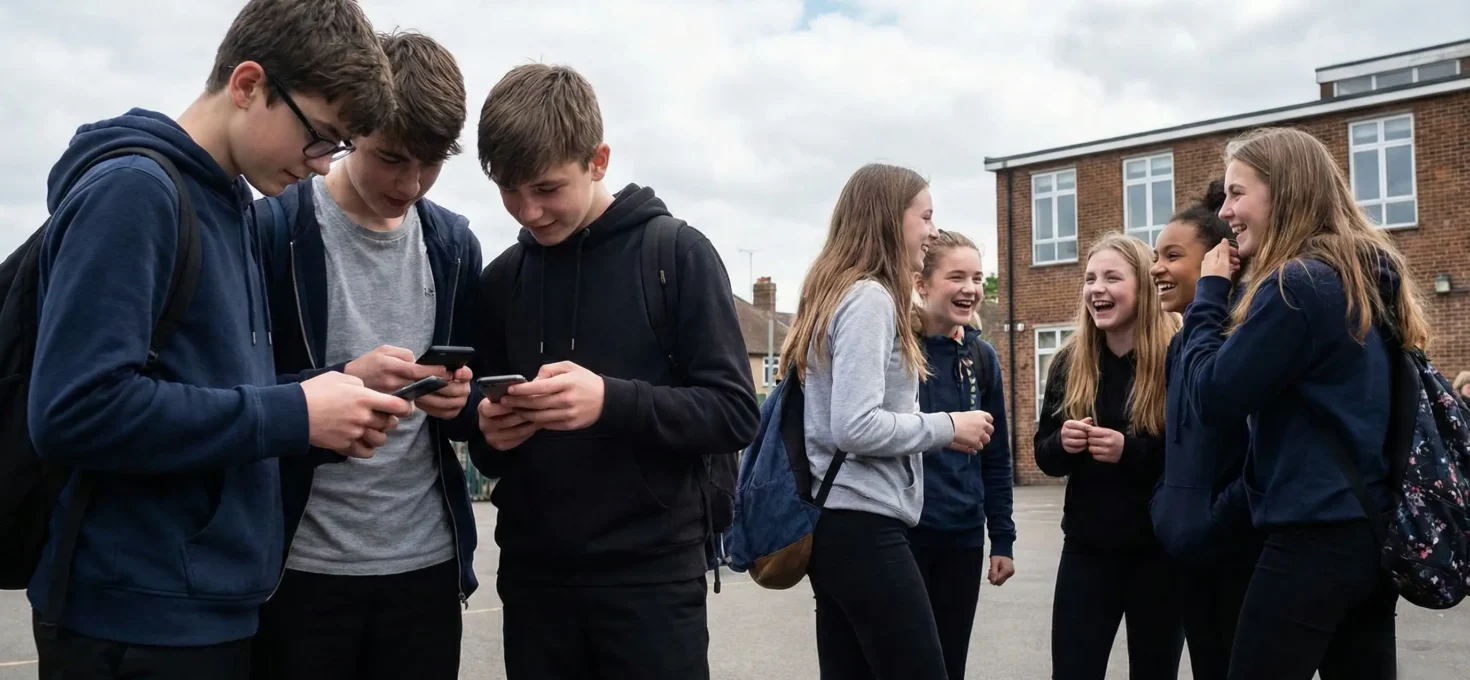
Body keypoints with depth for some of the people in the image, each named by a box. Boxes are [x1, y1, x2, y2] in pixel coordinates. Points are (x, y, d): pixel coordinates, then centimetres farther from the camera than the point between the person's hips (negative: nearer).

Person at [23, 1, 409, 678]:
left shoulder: (227, 203, 11)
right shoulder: (130, 189, -15)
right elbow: (78, 411, -25)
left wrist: (328, 403, -2)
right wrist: (294, 415, -19)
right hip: (139, 619, -8)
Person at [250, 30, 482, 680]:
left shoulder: (454, 243, 8)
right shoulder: (272, 228, -6)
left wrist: (460, 401, -10)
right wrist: (343, 383, -23)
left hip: (427, 561, 4)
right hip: (303, 565, -4)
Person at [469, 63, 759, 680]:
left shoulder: (677, 253, -5)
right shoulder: (499, 280, 9)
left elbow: (735, 415, -9)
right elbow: (487, 448, 16)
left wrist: (612, 401, -23)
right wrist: (489, 434, -8)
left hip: (651, 575, -4)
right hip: (533, 576, 4)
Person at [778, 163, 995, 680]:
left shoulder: (840, 294, 16)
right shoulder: (870, 298, -12)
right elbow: (855, 427, -21)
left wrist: (935, 432, 14)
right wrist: (947, 427, -9)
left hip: (836, 521, 10)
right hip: (863, 526, -10)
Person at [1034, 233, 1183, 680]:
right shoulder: (1070, 360, 3)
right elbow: (1045, 455, 8)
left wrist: (1130, 450, -26)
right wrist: (1064, 443, -14)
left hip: (1160, 549, -3)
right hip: (1086, 546, 3)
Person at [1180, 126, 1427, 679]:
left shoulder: (1296, 285, -16)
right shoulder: (1370, 277, 12)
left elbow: (1213, 399, -15)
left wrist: (1210, 294, -4)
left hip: (1315, 536, -9)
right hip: (1376, 528, 9)